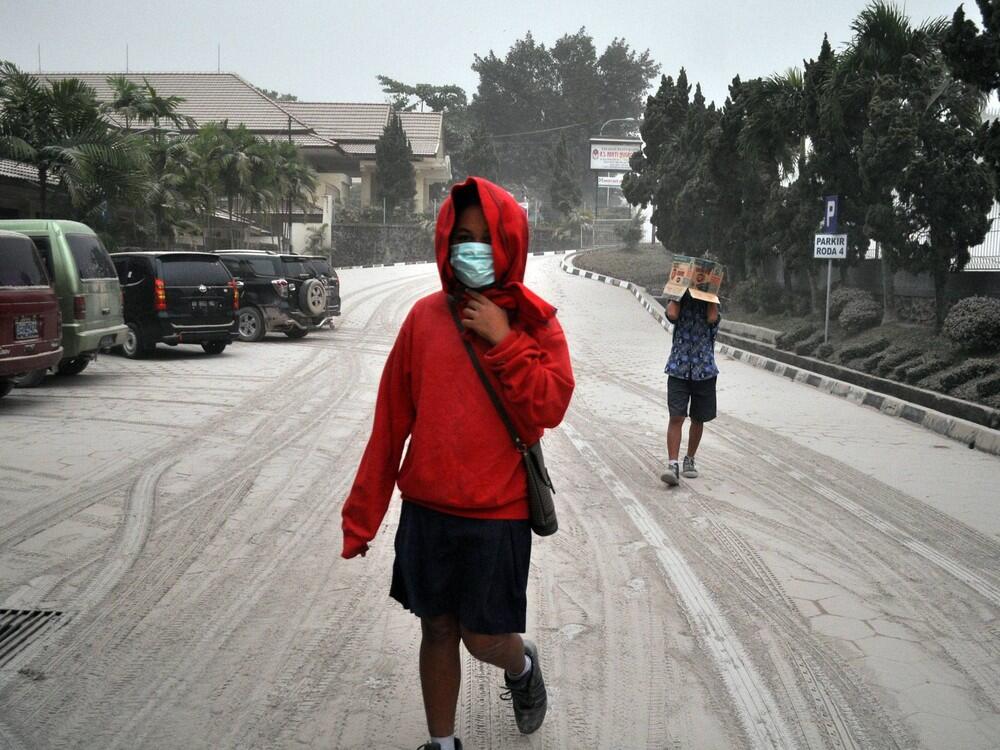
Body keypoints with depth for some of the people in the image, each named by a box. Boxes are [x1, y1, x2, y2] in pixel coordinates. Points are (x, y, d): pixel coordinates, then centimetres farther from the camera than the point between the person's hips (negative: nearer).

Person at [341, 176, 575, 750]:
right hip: (426, 509, 3)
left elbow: (551, 408, -14)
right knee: (437, 631, 12)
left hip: (498, 513, -2)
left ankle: (523, 665, 40)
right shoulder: (426, 316, 1)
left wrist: (502, 341, -19)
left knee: (482, 638, 5)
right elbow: (392, 420, 2)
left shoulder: (535, 321, -4)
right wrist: (363, 514, 3)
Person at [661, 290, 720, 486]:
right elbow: (672, 315, -16)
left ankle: (690, 460, 26)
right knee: (676, 417, -12)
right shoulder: (680, 301, 7)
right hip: (679, 368, -1)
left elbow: (712, 319, -16)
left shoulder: (713, 303, 7)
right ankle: (672, 465, -16)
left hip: (704, 369, 1)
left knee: (698, 419, 10)